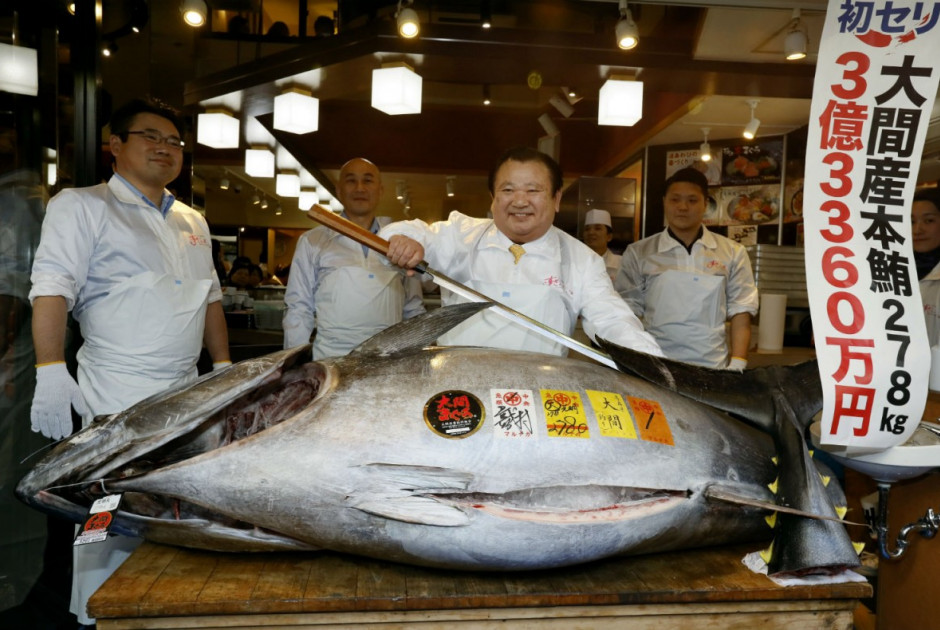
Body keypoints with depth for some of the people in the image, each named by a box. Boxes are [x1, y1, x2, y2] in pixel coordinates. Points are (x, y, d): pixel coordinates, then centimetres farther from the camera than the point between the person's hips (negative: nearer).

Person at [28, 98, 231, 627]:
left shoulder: (192, 221, 17)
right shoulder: (82, 206, -2)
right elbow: (52, 290, -12)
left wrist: (225, 367, 17)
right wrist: (51, 374, -21)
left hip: (186, 398, 6)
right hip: (116, 403, -6)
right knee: (113, 522, -1)